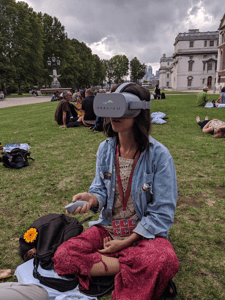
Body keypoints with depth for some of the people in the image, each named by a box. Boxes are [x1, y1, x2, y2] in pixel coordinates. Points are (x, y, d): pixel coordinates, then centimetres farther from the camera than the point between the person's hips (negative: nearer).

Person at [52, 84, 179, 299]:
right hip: (108, 228, 5)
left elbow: (162, 212, -12)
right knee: (62, 256, -16)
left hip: (144, 232, -4)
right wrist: (92, 198, -22)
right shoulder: (105, 149, -2)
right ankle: (133, 268, -11)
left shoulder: (159, 155, -16)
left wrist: (127, 242, -13)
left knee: (164, 261, -37)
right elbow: (101, 190, 3)